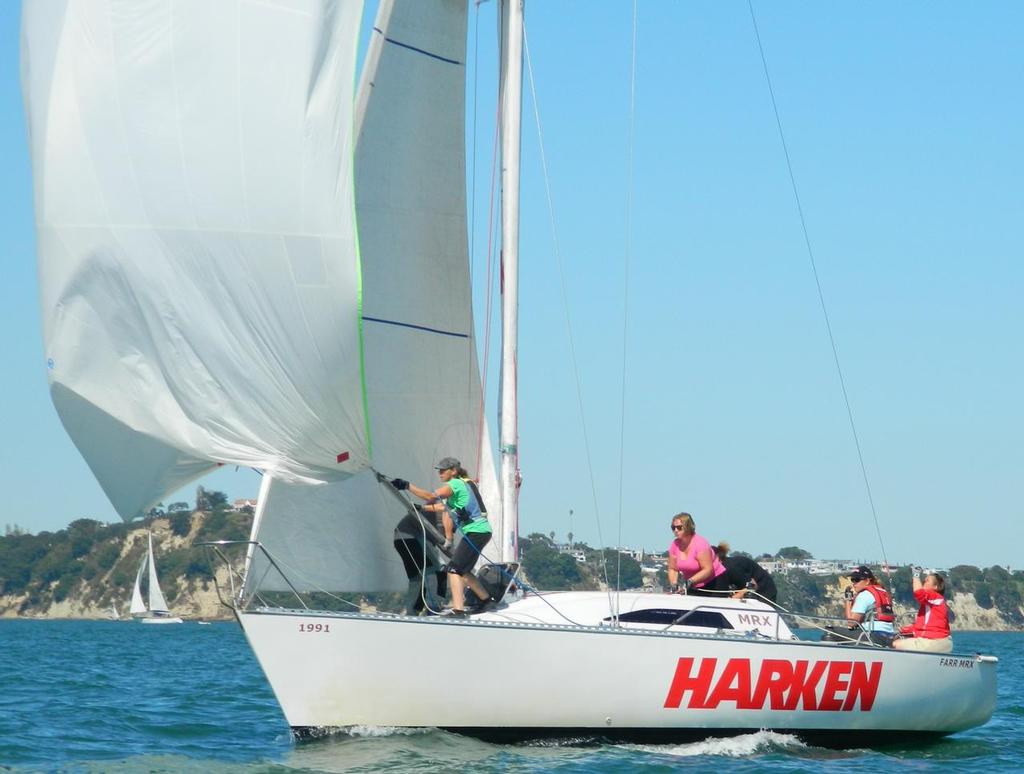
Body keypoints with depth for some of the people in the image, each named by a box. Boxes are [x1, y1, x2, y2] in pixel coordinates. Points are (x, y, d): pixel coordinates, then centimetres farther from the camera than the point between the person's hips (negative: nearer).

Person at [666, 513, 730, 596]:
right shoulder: (674, 545, -2)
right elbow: (673, 569, 3)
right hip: (694, 588, 6)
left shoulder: (700, 544, -21)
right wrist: (673, 584, -17)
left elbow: (708, 570, -25)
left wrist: (690, 581, -33)